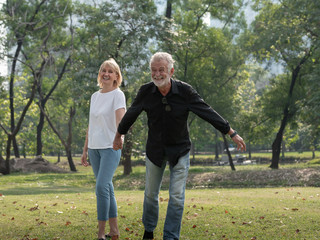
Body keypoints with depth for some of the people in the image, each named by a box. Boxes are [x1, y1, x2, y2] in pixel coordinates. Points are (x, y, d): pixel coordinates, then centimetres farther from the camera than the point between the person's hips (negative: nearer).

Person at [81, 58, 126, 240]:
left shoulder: (118, 95, -6)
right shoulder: (95, 96, 14)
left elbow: (121, 121, -19)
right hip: (95, 148, 7)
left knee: (102, 187, -14)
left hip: (110, 148, -7)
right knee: (106, 188, 9)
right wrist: (85, 149, 17)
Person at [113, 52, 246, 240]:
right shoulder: (146, 92, -13)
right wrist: (119, 136, 17)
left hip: (179, 150, -2)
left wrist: (233, 134, -11)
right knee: (151, 194, 13)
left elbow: (208, 113, -12)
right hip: (155, 150, 2)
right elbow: (131, 115, 4)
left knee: (177, 197, -5)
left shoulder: (185, 91, -18)